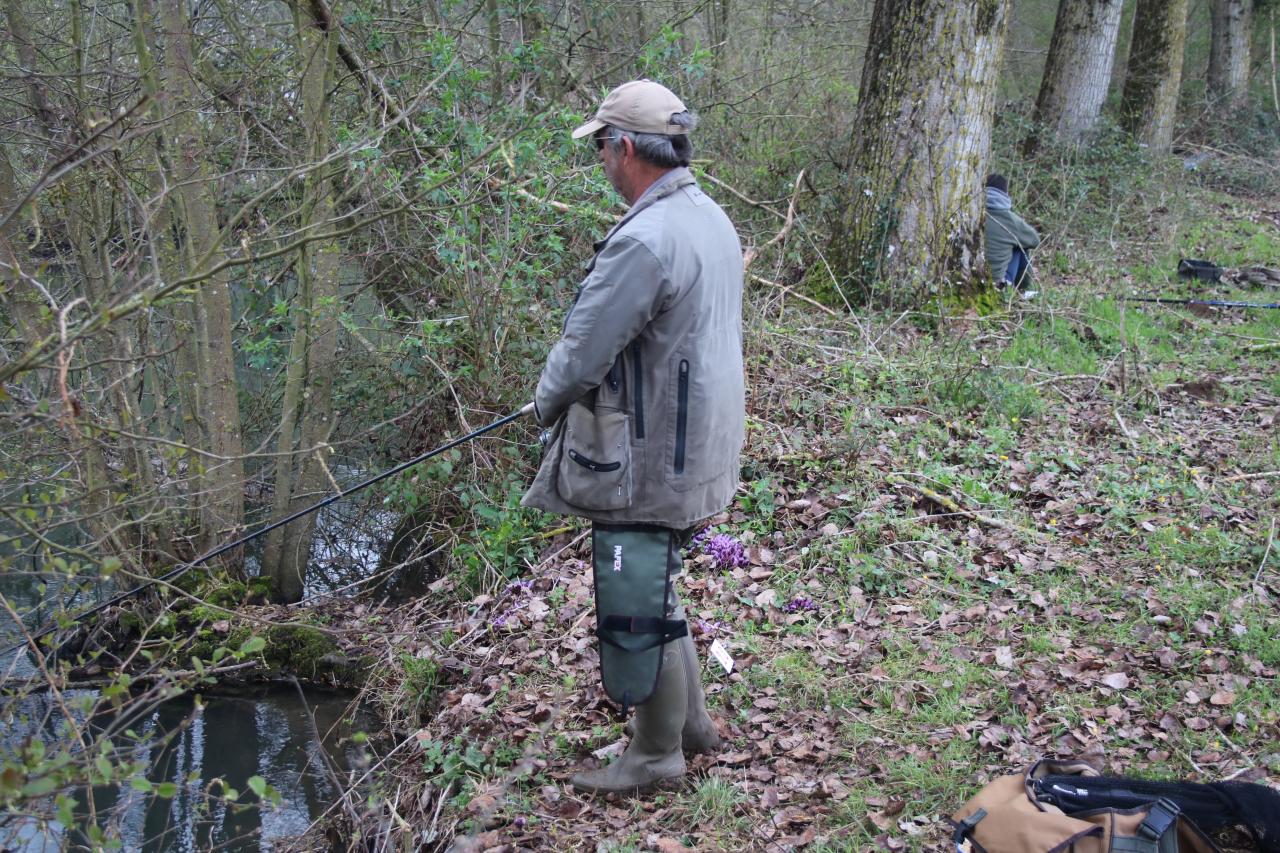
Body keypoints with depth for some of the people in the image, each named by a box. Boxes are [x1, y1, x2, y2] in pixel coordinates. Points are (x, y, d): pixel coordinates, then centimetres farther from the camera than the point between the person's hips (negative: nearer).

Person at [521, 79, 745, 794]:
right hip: (698, 447, 10)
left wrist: (548, 404, 0)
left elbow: (582, 353, -22)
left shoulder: (644, 239, -26)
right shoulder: (712, 217, 7)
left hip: (649, 463, -10)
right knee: (657, 593, 24)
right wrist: (567, 397, 17)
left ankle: (656, 755, 22)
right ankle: (691, 721, 38)